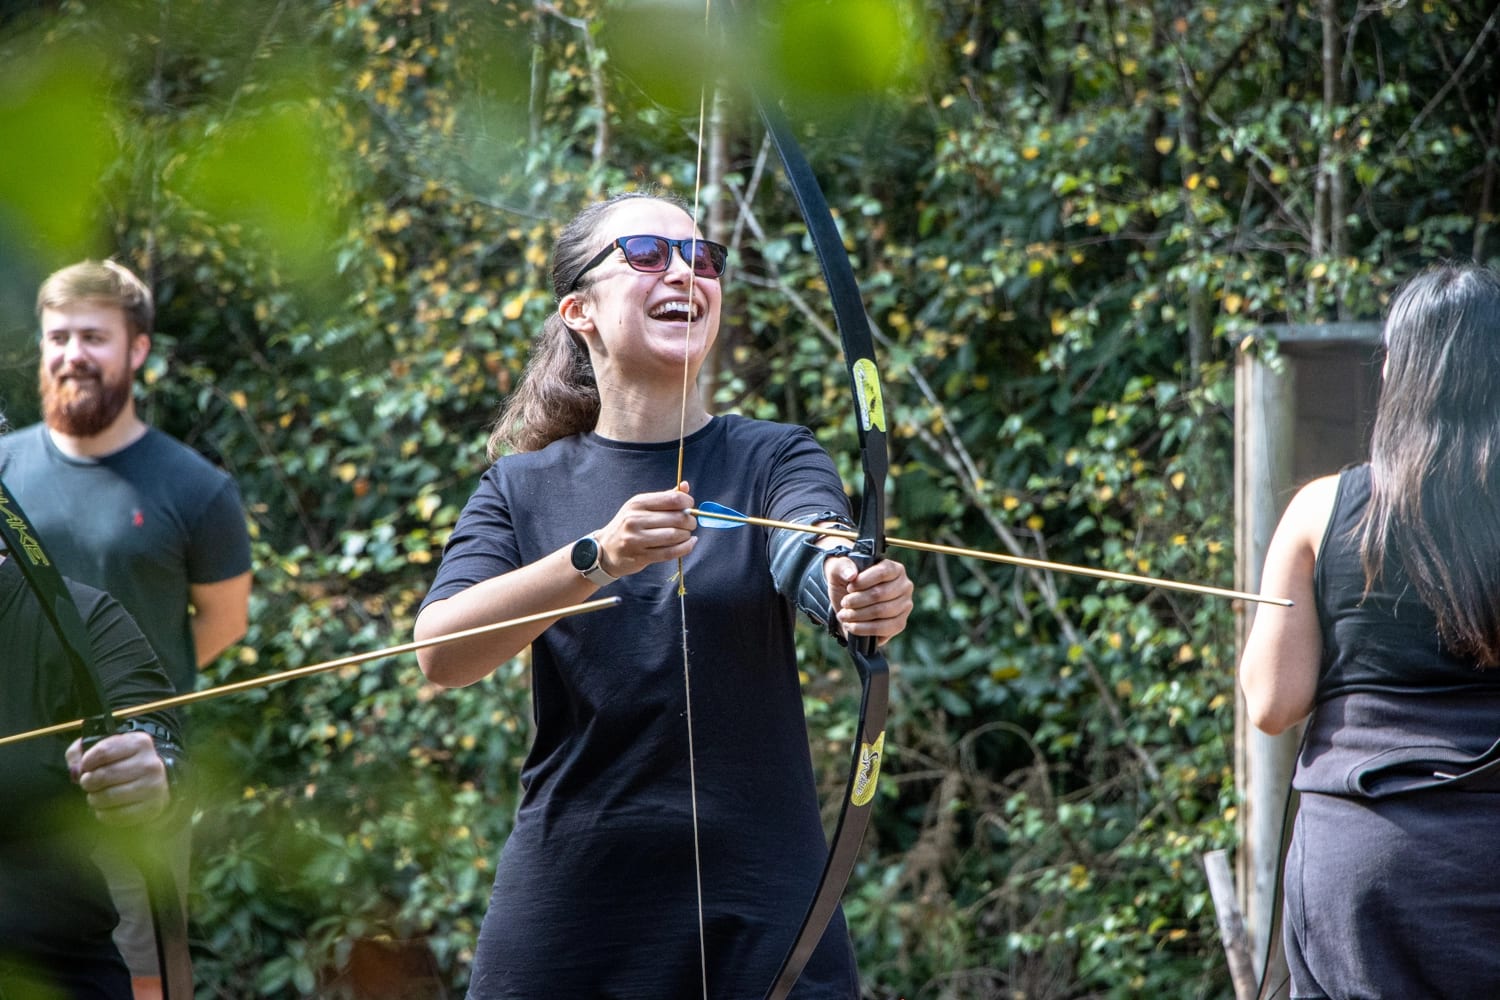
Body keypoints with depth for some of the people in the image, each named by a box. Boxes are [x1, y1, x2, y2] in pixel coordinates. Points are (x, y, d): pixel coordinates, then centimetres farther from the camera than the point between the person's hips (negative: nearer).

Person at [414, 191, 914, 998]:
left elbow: (815, 550, -21)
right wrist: (595, 559, -27)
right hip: (568, 906, 1)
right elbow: (440, 653, -12)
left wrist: (860, 590, -45)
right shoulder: (522, 487, 4)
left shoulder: (773, 459, 2)